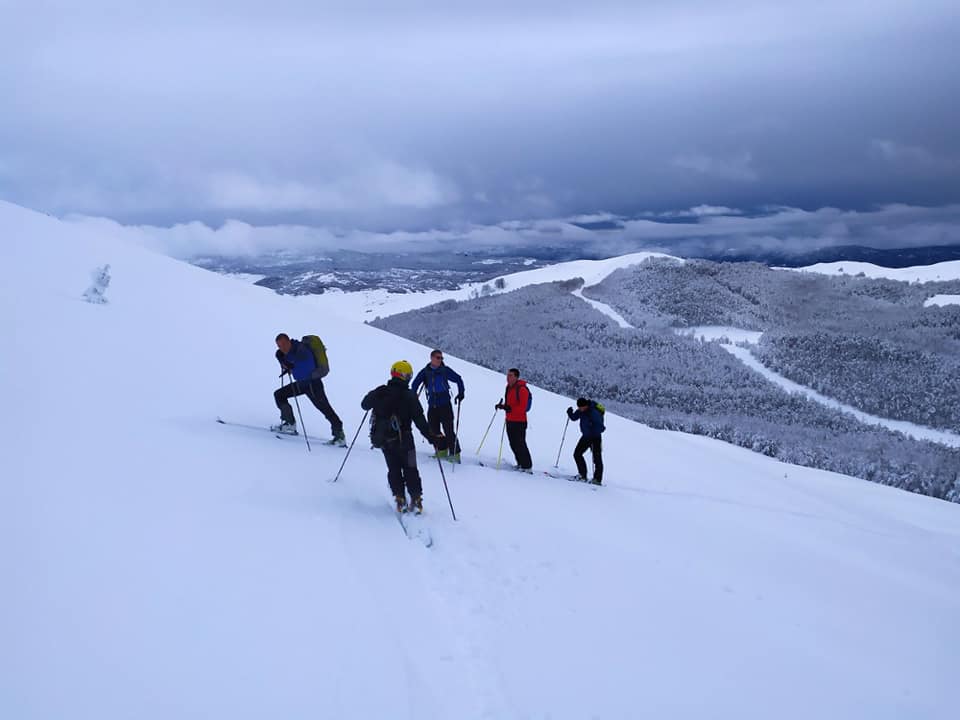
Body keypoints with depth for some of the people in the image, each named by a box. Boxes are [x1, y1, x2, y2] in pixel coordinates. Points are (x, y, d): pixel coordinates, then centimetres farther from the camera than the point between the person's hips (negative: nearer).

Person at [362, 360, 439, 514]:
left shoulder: (380, 392, -3)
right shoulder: (409, 396, -14)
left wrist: (373, 395, 34)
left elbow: (364, 405, 14)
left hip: (383, 439, 3)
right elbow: (420, 420, -16)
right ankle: (416, 500, 5)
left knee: (394, 469, 15)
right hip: (403, 439, -3)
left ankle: (400, 499, 5)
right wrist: (431, 437, -10)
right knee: (410, 469, 10)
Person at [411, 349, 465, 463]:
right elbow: (415, 384, 10)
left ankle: (455, 454, -5)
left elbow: (458, 379, 7)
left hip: (445, 404, -3)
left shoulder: (445, 370, 1)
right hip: (432, 405, 3)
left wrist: (460, 393, -1)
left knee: (448, 431, -8)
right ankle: (442, 451, 19)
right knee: (433, 430, 5)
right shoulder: (425, 372, 5)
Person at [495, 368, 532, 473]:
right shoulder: (509, 387, 13)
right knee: (513, 444, 12)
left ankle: (527, 467, -3)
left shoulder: (522, 389, -15)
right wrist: (502, 406, 4)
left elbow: (522, 408, -20)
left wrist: (510, 409, -31)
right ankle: (520, 464, 23)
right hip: (510, 420, 9)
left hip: (519, 422, -9)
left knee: (520, 445, -8)